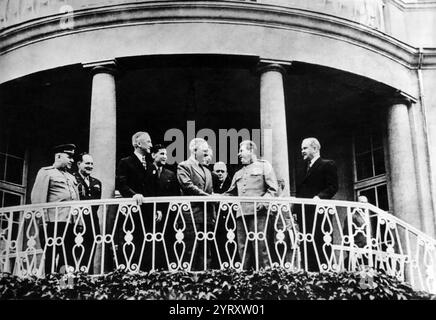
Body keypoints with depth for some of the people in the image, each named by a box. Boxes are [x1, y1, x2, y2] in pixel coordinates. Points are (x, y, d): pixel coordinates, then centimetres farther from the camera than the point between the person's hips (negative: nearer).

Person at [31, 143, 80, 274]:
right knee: (51, 258, -5)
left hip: (71, 223, 7)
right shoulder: (46, 172, 4)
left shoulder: (71, 177, 26)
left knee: (68, 259, 2)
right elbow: (37, 198, -5)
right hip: (54, 222, -7)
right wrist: (43, 220, -14)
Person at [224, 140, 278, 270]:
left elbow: (273, 189, 1)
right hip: (241, 213, 6)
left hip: (258, 212, -6)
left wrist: (263, 200, -15)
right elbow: (231, 193, 23)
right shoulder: (238, 174, 27)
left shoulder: (264, 166, 10)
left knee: (259, 245, -10)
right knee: (243, 247, 2)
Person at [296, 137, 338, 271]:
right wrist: (296, 212, 10)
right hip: (304, 214, 7)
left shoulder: (327, 165, 5)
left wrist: (319, 197, -21)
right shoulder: (303, 170, 27)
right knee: (307, 248, 1)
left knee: (320, 245, -10)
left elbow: (333, 187, -6)